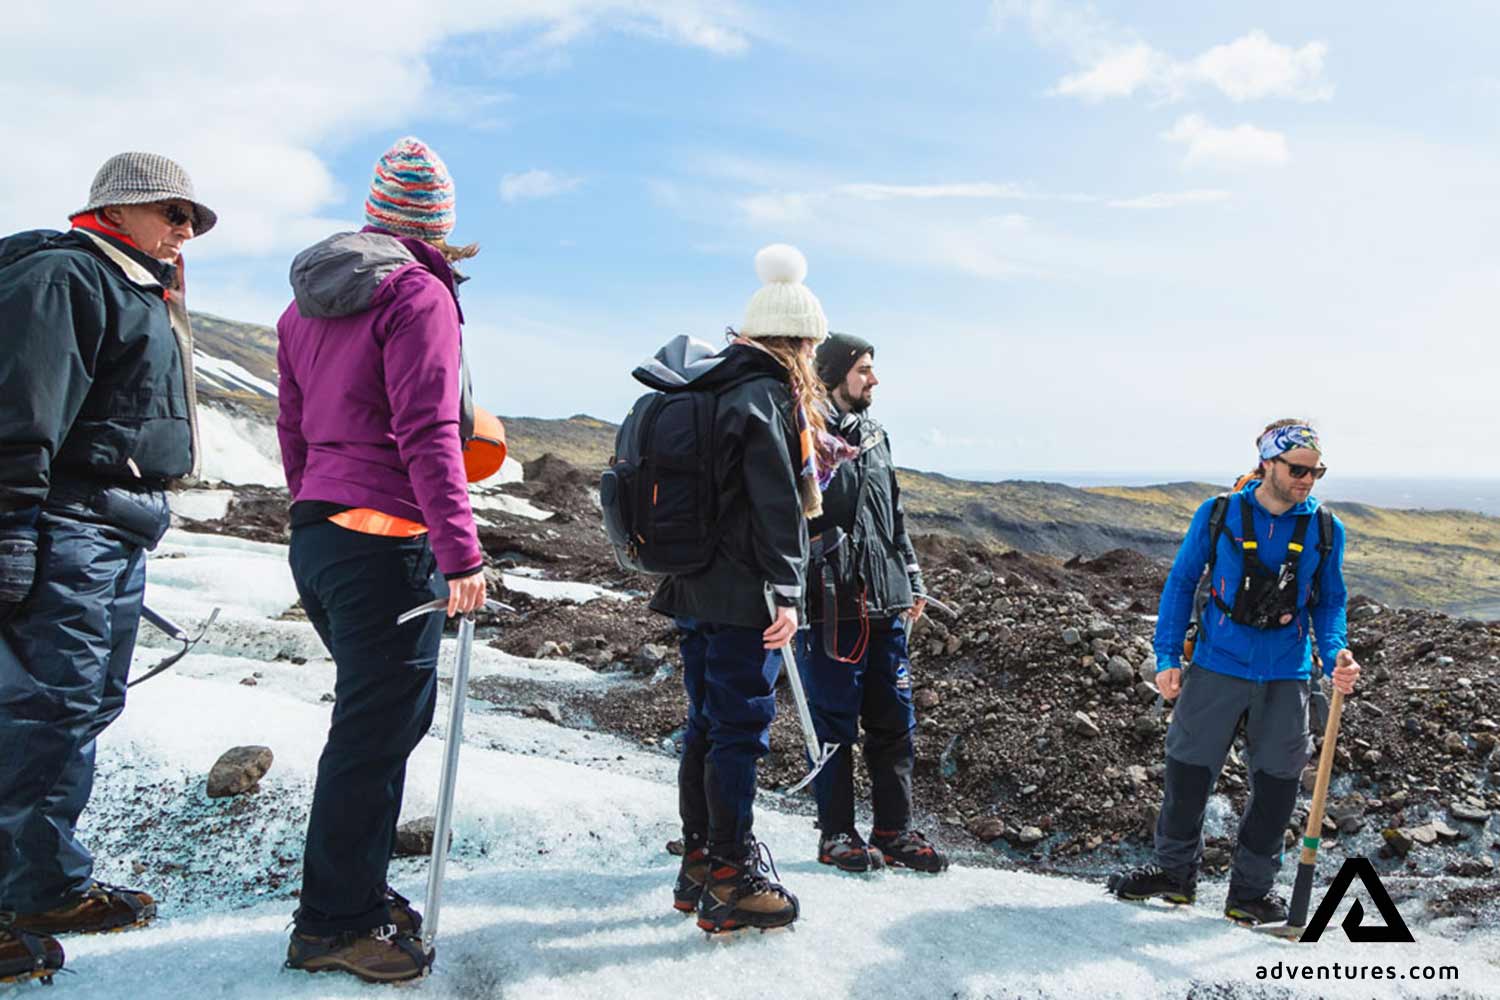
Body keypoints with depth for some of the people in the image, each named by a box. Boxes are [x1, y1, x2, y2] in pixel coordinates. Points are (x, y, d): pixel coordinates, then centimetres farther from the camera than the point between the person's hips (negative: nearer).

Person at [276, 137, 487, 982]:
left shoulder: (307, 304, 16)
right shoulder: (419, 295, -10)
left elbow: (294, 429, 20)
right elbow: (427, 433, -20)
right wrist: (462, 551, -22)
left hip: (315, 533, 9)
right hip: (387, 541, -9)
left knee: (382, 715, 18)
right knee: (379, 729, 0)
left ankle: (358, 892, 28)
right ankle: (335, 924, 11)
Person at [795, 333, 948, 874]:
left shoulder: (874, 435, 17)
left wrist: (911, 580, 21)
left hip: (885, 604, 7)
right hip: (830, 604, -7)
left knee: (894, 720, 11)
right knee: (835, 720, 3)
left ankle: (894, 830, 22)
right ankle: (836, 833, 17)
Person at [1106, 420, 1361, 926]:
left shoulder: (1326, 529, 2)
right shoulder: (1218, 514, -4)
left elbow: (1330, 601, 11)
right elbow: (1181, 583, 2)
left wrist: (1335, 655, -8)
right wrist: (1168, 658, -3)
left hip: (1287, 676, 2)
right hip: (1217, 669, -2)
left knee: (1276, 782, 8)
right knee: (1189, 770, 5)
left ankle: (1251, 889, 26)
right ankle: (1174, 869, 26)